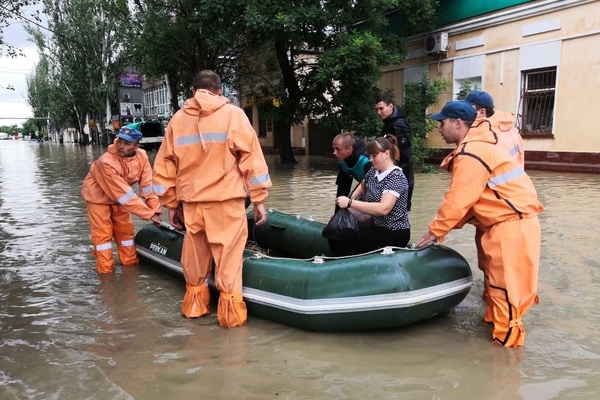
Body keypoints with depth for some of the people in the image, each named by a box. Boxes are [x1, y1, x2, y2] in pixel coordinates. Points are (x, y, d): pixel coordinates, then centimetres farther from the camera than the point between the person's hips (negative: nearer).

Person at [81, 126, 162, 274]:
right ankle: (106, 269, 5)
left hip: (118, 197, 5)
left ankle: (130, 262, 21)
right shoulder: (106, 162, -37)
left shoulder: (142, 156, -22)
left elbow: (148, 186, -19)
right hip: (98, 196, -5)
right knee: (103, 233, -5)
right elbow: (124, 194, -37)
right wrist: (149, 214, -36)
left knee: (125, 229, 8)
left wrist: (155, 210, -26)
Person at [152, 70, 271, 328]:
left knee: (195, 253, 17)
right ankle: (230, 307, 11)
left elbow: (164, 165, 9)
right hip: (226, 200, -3)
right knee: (228, 254, 5)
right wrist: (259, 199, -1)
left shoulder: (177, 119, 8)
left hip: (191, 202, 4)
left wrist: (171, 204, 16)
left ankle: (194, 303, 30)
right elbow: (251, 158, -5)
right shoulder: (233, 114, -1)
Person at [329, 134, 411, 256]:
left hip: (395, 234, -8)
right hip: (378, 227, 8)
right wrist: (352, 197, 6)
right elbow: (363, 186, 27)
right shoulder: (374, 171, 5)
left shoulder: (396, 177, -18)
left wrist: (350, 203, -29)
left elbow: (383, 208, -31)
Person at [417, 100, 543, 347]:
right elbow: (465, 198, 16)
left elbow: (458, 199, -18)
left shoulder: (471, 154, -18)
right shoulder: (474, 147, 15)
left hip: (512, 224, -10)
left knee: (505, 283, -1)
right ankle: (495, 320, 33)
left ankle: (507, 338, 10)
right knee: (499, 279, 20)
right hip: (507, 222, 10)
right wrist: (442, 227, 11)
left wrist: (435, 230, -6)